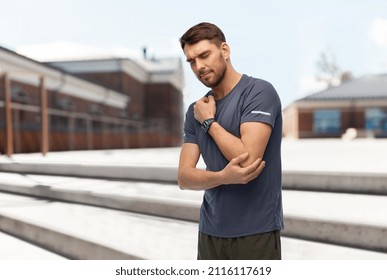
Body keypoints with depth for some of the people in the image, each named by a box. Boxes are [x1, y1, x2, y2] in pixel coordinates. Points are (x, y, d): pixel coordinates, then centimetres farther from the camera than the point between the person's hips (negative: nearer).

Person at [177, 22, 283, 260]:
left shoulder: (259, 92, -11)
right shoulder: (196, 111, 6)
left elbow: (247, 159, -23)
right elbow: (184, 177, -1)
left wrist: (209, 122, -9)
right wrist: (223, 177, -21)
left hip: (255, 233, -5)